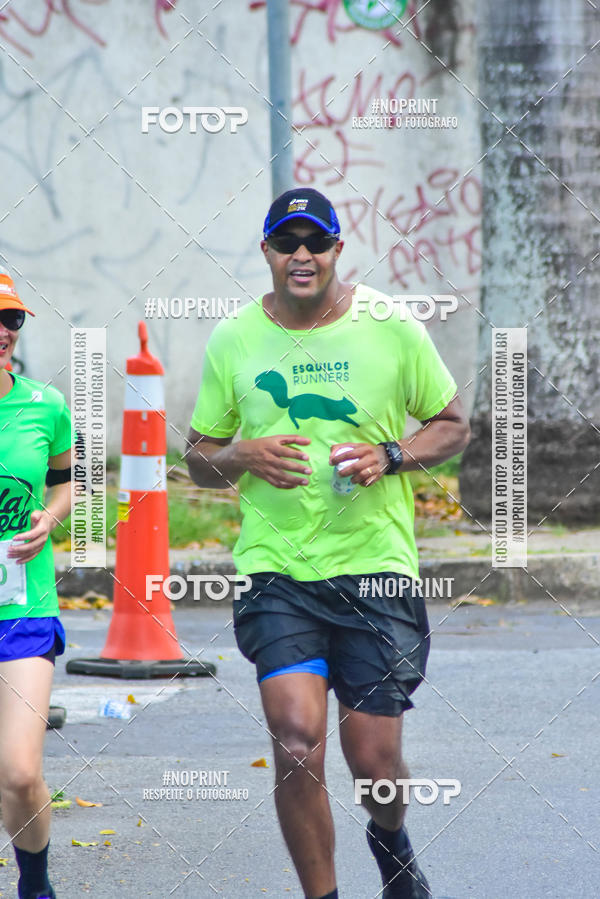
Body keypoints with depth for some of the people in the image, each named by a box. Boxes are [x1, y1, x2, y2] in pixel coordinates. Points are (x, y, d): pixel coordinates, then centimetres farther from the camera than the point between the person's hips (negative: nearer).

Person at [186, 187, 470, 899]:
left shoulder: (391, 328, 0)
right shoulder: (232, 340, 3)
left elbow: (453, 426, 10)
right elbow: (198, 458, 13)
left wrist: (390, 455, -9)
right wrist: (240, 456, -10)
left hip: (376, 564, 0)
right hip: (275, 568, 0)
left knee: (374, 758, 0)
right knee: (296, 738, -17)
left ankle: (390, 840, 36)